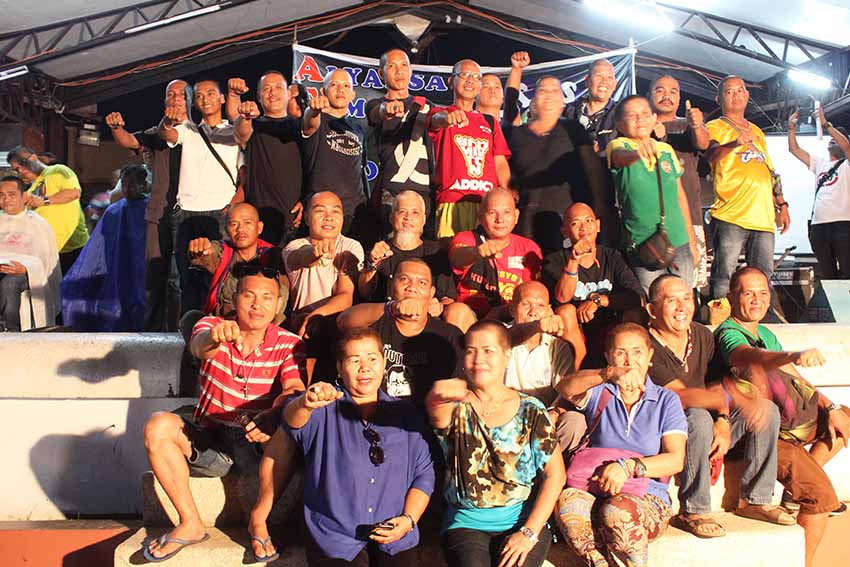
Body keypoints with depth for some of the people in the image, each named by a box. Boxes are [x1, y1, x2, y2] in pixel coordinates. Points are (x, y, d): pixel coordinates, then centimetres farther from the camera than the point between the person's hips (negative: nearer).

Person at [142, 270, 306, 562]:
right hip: (207, 440, 2)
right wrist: (214, 337, -54)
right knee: (158, 425, -24)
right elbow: (199, 347, -28)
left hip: (257, 444, -2)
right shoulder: (213, 325, -4)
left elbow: (293, 390, -20)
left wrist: (272, 418, -44)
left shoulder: (289, 345, -5)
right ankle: (190, 524, -12)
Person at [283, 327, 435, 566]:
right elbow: (293, 421, -20)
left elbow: (424, 473, 9)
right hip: (336, 539, -1)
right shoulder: (324, 411, 2)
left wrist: (409, 519, -6)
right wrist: (305, 403, -43)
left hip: (394, 537, 1)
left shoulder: (406, 415, 9)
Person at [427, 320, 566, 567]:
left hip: (524, 521, 0)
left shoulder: (531, 410, 1)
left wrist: (529, 533, -9)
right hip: (466, 523, 0)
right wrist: (438, 397, -51)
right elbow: (437, 413, -26)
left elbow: (555, 474, 0)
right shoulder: (457, 405, -1)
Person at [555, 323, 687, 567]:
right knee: (567, 500, -33)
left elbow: (676, 460, -3)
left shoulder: (666, 400, 9)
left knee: (618, 511, -35)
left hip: (648, 497, 0)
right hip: (597, 491, 0)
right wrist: (609, 374, -34)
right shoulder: (599, 393, 9)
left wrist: (628, 466, -20)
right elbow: (565, 388, -16)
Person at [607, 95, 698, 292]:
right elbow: (622, 157, -28)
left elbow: (680, 195, 15)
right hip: (643, 244, -4)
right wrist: (637, 153, -51)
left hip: (679, 241, 4)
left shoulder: (667, 149, 10)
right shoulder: (619, 145, -2)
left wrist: (691, 239, 15)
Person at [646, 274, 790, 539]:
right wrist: (734, 399, -38)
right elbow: (681, 396, -29)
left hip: (706, 436, 7)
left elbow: (714, 385, 7)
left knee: (768, 411, -3)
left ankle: (754, 499, 4)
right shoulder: (648, 348, -20)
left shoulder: (703, 335, 4)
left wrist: (723, 421, -11)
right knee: (698, 418, -37)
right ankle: (691, 513, -23)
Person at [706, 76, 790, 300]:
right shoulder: (715, 127, 5)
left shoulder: (757, 131, 25)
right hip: (731, 215, -6)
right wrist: (735, 144, -38)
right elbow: (712, 154, -18)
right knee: (723, 277, -10)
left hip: (763, 216, 6)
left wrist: (782, 205, 19)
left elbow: (770, 172, 27)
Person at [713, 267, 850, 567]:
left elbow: (796, 380, 15)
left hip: (788, 421, 9)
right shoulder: (728, 334, -12)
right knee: (823, 495, -16)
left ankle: (804, 480, 6)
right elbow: (750, 357, -35)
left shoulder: (766, 334, 16)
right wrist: (794, 356, -52)